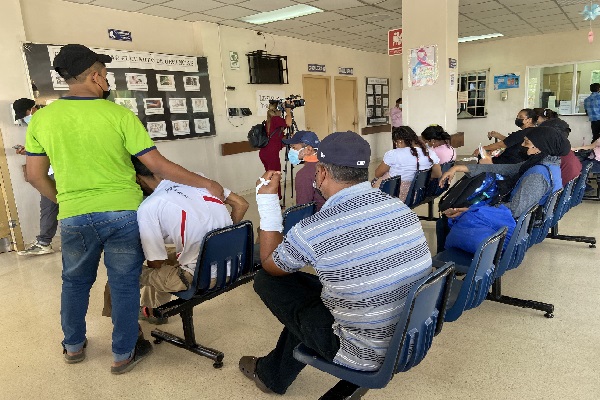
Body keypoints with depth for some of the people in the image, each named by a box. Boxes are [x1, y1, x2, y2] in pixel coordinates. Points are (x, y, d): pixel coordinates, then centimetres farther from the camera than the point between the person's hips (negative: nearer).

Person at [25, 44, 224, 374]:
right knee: (124, 284, 11)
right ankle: (123, 354, 25)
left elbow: (35, 176, 5)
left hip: (74, 217, 3)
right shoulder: (120, 115, -12)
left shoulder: (42, 118, -2)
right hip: (123, 213, -3)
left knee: (75, 281, 24)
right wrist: (206, 183, -6)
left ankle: (73, 346, 41)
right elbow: (158, 165, -13)